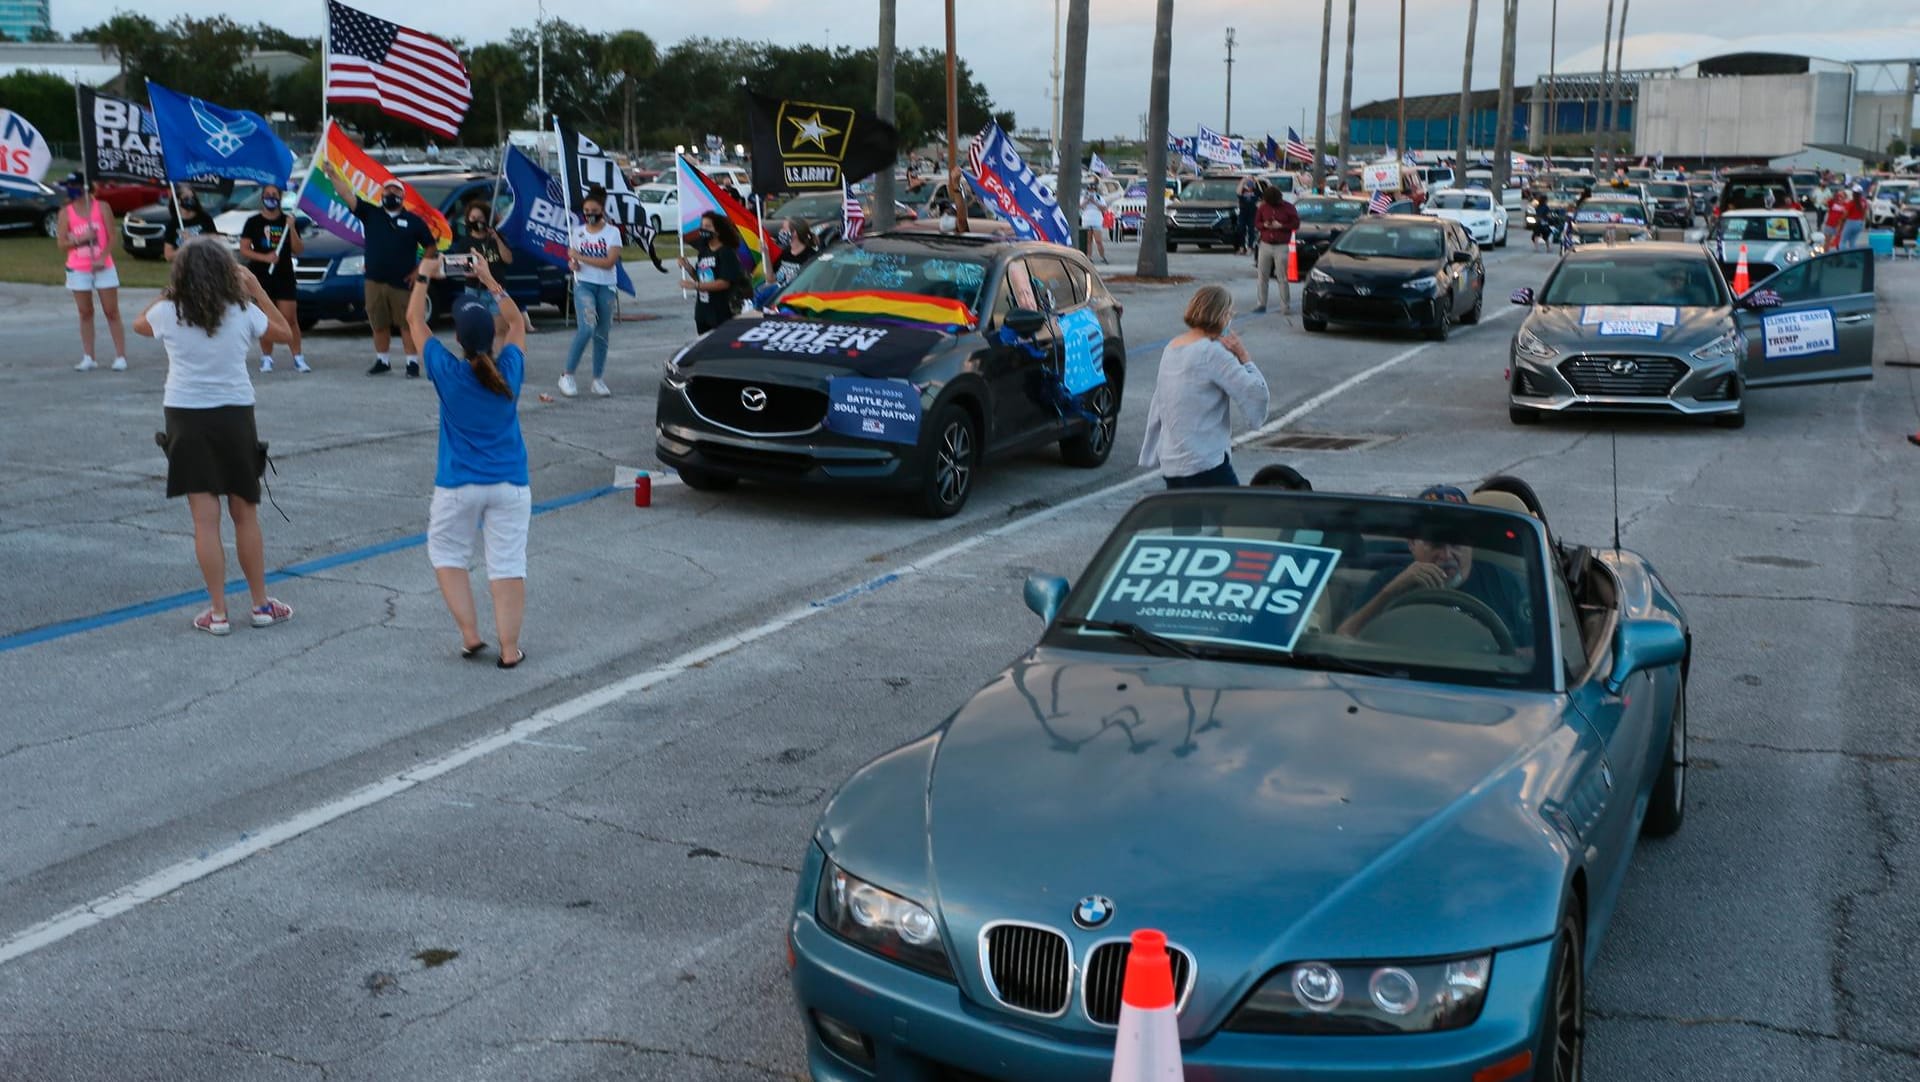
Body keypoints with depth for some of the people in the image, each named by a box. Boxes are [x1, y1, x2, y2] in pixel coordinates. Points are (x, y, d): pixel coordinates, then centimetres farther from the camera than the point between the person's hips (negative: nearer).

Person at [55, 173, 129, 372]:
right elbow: (61, 243, -1)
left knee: (112, 312, -1)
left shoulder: (102, 207, -2)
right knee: (85, 313, 6)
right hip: (78, 270, 2)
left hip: (103, 267, -2)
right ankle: (88, 358, 9)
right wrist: (81, 239, -18)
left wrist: (102, 258, -17)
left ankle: (120, 356, 1)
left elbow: (112, 236, -5)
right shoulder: (66, 212, 2)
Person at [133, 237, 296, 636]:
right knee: (246, 515, 11)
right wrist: (256, 288, 11)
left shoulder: (168, 314, -7)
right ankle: (261, 604, 18)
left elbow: (139, 325, 17)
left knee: (205, 519, 2)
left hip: (186, 420, 0)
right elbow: (284, 333, 12)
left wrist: (170, 293, 19)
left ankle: (218, 612, 4)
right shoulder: (243, 313, -7)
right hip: (234, 417, 0)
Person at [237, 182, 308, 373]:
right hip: (261, 276, 0)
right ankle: (267, 358, 9)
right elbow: (244, 250, -1)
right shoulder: (253, 222, 4)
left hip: (285, 277, 0)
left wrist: (292, 229, -11)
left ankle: (298, 358, -4)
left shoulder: (287, 221, 8)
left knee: (290, 318, -6)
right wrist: (265, 257, -16)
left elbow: (298, 250, 3)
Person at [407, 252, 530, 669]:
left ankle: (470, 635, 9)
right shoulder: (510, 369, -7)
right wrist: (489, 280, 15)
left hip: (458, 486, -1)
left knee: (448, 556, 17)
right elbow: (517, 322, 13)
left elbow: (414, 320, 2)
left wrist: (423, 276, 11)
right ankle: (509, 649, 0)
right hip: (510, 484, 1)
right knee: (507, 564, 2)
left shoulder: (447, 372, -12)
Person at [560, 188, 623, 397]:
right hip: (583, 284, 0)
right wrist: (572, 263, -6)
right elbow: (572, 256, 18)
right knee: (587, 327, -19)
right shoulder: (578, 232, 7)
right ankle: (567, 375, -12)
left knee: (602, 334, 5)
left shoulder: (612, 232, -2)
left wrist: (580, 257, -13)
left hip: (606, 286, 0)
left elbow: (609, 262, -12)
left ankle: (598, 379, 17)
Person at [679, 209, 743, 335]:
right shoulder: (703, 251, 12)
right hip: (702, 312, 8)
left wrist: (695, 285, -21)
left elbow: (724, 283, -19)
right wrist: (688, 267, 0)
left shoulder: (726, 252, -11)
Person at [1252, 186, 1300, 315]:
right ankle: (1261, 304, 10)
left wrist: (1281, 226, -15)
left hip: (1281, 247, -3)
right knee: (1262, 276, 3)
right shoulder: (1263, 207, 6)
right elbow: (1256, 223, 12)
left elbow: (1296, 223, -2)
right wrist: (1264, 225, -11)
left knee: (1282, 277, -5)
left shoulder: (1288, 207, -3)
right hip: (1265, 245, 4)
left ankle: (1286, 306, -2)